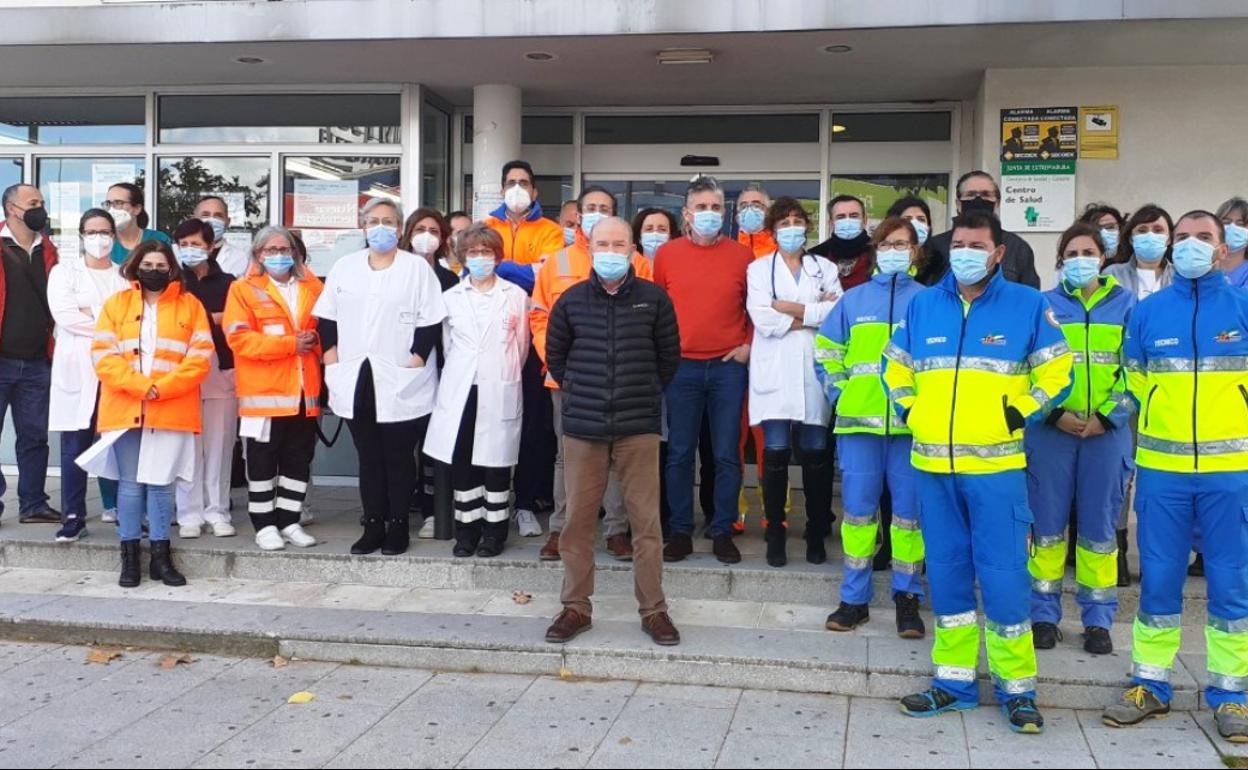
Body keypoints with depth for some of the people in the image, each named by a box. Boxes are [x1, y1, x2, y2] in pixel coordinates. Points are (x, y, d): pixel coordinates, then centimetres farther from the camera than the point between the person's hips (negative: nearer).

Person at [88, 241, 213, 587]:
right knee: (130, 484, 3)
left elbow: (200, 357, -1)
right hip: (125, 409, 1)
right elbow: (103, 355, 0)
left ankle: (161, 556, 10)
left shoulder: (190, 305, 7)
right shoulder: (116, 303, 9)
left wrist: (162, 387, -13)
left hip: (172, 411, -1)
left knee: (161, 483, 2)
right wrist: (140, 386, -13)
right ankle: (130, 557, 11)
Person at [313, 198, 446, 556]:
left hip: (401, 382, -3)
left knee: (399, 457, 3)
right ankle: (373, 526, 18)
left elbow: (430, 320, -4)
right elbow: (326, 316, 14)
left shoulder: (417, 267, 0)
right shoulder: (344, 267, 11)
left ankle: (398, 527, 13)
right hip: (356, 380, 4)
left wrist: (418, 357, -12)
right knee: (368, 457, 10)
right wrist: (331, 352, 3)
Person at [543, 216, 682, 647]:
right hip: (582, 427, 1)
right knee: (577, 520, 5)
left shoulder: (654, 299, 0)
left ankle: (653, 609, 13)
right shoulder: (571, 300, 3)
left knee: (646, 520, 2)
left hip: (639, 427, -1)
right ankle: (576, 607, 18)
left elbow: (668, 357, 9)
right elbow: (555, 356, 15)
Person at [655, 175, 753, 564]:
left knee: (727, 454, 3)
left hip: (728, 366, 0)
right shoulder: (667, 254, 4)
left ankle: (723, 532, 13)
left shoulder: (741, 255, 4)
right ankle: (680, 531, 14)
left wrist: (749, 345, 1)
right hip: (681, 367, 0)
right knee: (679, 454, 4)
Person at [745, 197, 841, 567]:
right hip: (775, 372, -1)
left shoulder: (825, 268, 13)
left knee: (815, 454, 3)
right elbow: (763, 318, -7)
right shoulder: (759, 268, 9)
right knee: (776, 454, -5)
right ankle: (775, 534, 6)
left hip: (815, 371, 1)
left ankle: (817, 534, 14)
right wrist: (815, 314, -5)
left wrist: (792, 309, -9)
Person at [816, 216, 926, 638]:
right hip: (859, 418, 1)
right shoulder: (853, 299, 9)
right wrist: (839, 393, 4)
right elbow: (825, 350, 14)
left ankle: (907, 597, 16)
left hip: (912, 423, -1)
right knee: (858, 508, 4)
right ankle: (854, 598, 13)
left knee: (908, 509, 4)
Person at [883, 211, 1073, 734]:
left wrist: (1022, 413, -3)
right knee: (946, 573, 10)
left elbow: (1057, 369, 4)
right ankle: (955, 680, 21)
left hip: (996, 465, -3)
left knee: (1004, 576, -3)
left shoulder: (1026, 304, 0)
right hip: (933, 464, 4)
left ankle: (1017, 687, 11)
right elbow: (895, 365, 20)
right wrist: (910, 412, 8)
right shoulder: (923, 305, 9)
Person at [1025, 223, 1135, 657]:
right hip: (1050, 429, 0)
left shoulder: (1125, 304, 7)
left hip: (1106, 431, 1)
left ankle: (1098, 619, 15)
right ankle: (1044, 614, 13)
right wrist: (1056, 413, -11)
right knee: (1048, 524, 3)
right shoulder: (1044, 305, 5)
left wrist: (1108, 416, -9)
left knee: (1099, 525, 5)